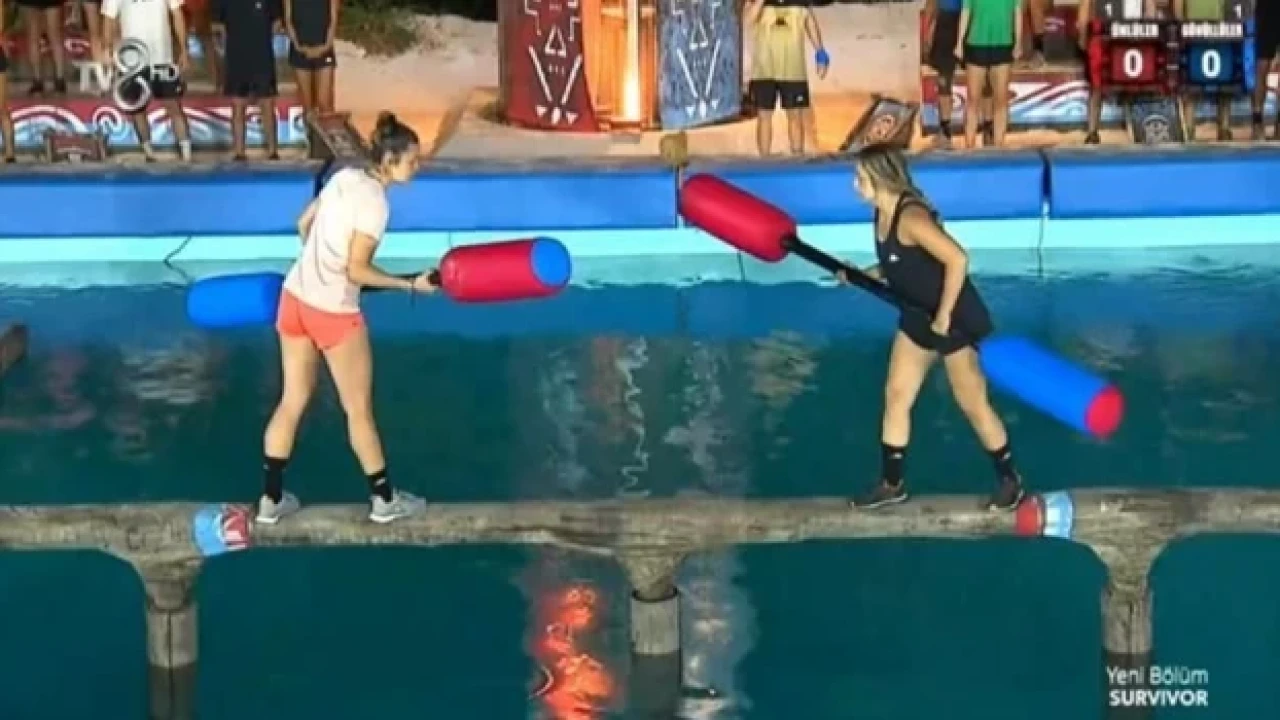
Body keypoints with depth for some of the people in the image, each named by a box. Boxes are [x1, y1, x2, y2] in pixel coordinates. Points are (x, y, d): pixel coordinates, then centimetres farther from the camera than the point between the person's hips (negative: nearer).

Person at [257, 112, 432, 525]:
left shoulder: (344, 177, 4)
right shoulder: (374, 201, -20)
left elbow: (304, 225, 16)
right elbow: (357, 270, -21)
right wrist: (411, 285, -15)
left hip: (296, 296, 8)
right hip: (333, 312, -8)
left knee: (292, 402, 16)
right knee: (359, 410, 8)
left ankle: (271, 500, 22)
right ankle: (384, 500, 22)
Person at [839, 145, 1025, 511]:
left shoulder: (910, 217, -28)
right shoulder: (883, 214, 1)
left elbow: (957, 259, -34)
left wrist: (944, 317, -28)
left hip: (957, 321, -9)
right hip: (917, 319, 9)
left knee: (973, 405, 3)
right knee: (896, 395, 12)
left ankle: (1009, 479, 21)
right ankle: (891, 484, 24)